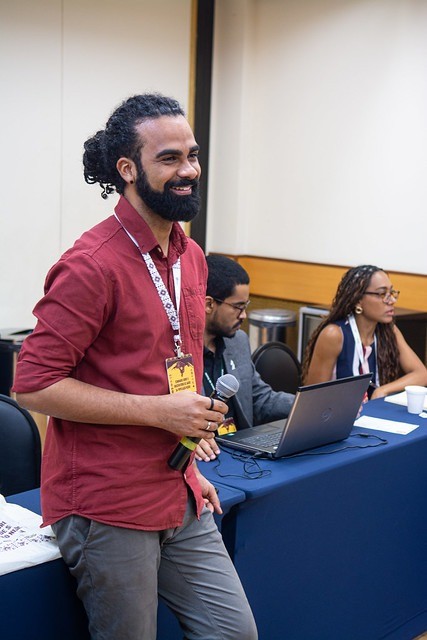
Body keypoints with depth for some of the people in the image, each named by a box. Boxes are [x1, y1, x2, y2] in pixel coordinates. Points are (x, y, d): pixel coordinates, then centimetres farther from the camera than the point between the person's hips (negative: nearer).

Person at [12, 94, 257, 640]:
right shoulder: (92, 265, -17)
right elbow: (34, 384, -19)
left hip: (181, 503, 8)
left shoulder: (191, 257, 9)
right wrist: (160, 411, -20)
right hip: (107, 511, -8)